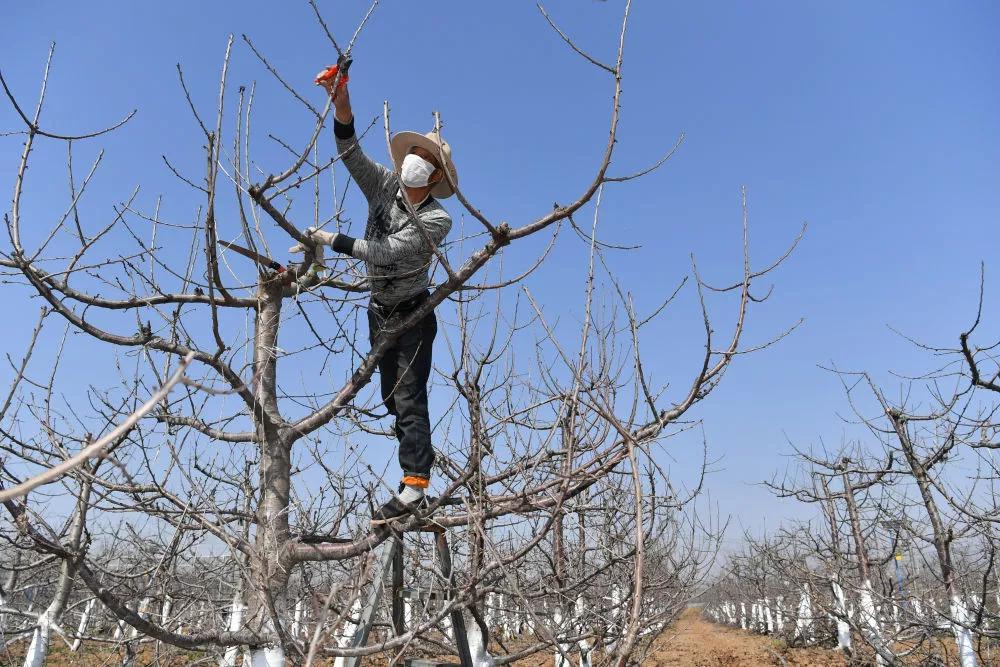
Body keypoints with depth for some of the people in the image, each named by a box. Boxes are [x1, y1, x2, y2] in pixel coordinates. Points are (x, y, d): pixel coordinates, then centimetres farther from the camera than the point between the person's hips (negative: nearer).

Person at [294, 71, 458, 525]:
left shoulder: (437, 219, -17)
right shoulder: (385, 186, 0)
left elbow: (386, 253, -23)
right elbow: (351, 154, -12)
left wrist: (332, 241, -16)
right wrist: (342, 105, -28)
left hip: (413, 313, -6)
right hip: (380, 310, 7)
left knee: (409, 398, -15)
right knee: (393, 397, 8)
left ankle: (413, 486, -19)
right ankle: (418, 470, 15)